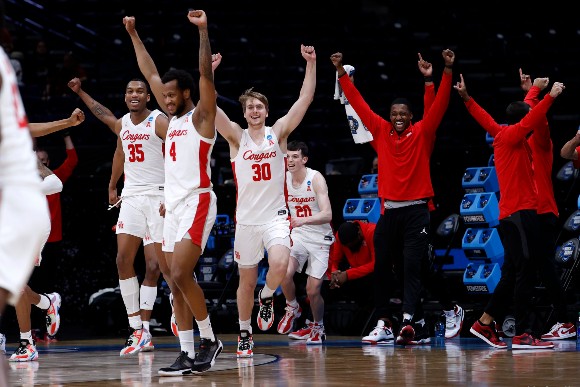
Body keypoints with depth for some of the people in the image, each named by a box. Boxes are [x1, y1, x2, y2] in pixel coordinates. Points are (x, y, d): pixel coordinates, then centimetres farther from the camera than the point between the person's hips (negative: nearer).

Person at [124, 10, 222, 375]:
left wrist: (204, 31, -26)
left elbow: (206, 75, -18)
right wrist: (134, 35, 26)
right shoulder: (174, 118, 17)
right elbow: (151, 74, 24)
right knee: (176, 282, 4)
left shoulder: (201, 117, -4)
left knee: (181, 274, -19)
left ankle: (210, 339, -6)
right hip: (174, 204, 9)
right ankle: (188, 355, 4)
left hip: (197, 202, -9)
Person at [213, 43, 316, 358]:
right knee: (247, 280, 8)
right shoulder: (236, 136, 1)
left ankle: (267, 297, 6)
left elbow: (305, 99, -5)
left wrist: (311, 64, -14)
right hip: (246, 219, 1)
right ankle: (244, 333, 27)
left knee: (280, 264, -26)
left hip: (276, 216, -1)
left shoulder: (278, 132, 2)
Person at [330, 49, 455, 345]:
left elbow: (439, 105, -8)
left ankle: (409, 321, -25)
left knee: (411, 267, -12)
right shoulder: (381, 132, 9)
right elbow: (358, 104, 9)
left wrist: (447, 71, -19)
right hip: (389, 210, 4)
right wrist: (341, 72, 6)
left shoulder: (422, 133, 1)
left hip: (416, 211, -4)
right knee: (382, 268, 7)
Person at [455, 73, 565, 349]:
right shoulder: (511, 136, -6)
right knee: (525, 272, -14)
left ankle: (484, 323, 19)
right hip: (520, 213, -10)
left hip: (512, 215, 10)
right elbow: (531, 120, -23)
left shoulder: (502, 135, 18)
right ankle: (523, 334, -18)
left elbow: (485, 120, 31)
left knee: (513, 274, 14)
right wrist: (550, 96, -28)